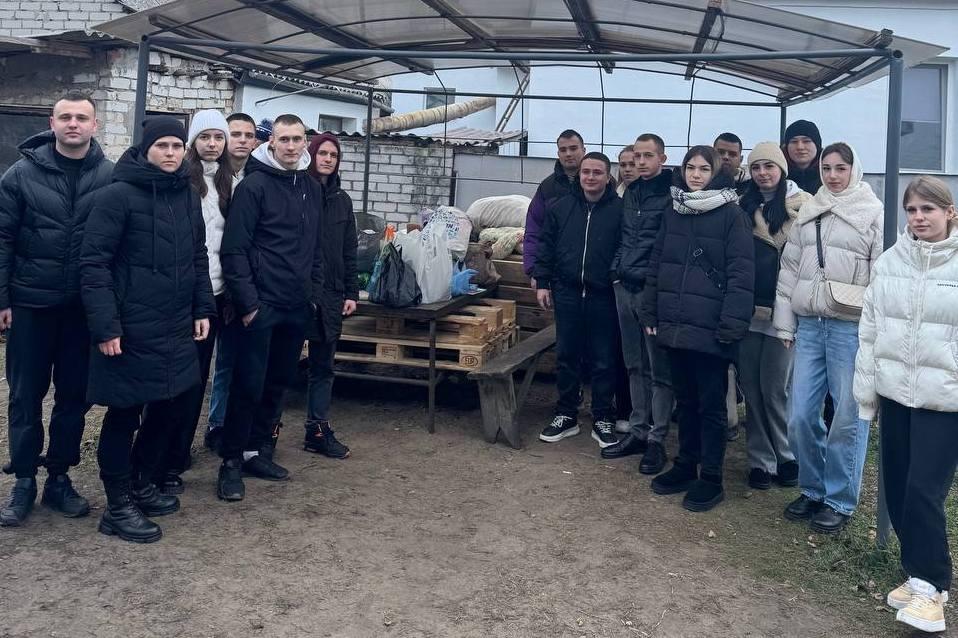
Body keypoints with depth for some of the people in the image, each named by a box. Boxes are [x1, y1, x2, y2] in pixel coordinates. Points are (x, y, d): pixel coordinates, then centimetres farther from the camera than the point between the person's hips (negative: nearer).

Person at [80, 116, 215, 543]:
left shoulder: (188, 197, 11)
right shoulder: (118, 196, -11)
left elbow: (199, 257, 18)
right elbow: (93, 263, -14)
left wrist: (203, 308, 11)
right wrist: (105, 325, -19)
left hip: (177, 330, 7)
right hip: (131, 332, -7)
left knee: (168, 407, 15)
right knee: (124, 415, 3)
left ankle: (141, 485, 33)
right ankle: (118, 507, 17)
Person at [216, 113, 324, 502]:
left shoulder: (312, 188, 12)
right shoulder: (254, 186, -7)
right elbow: (234, 249, -12)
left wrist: (314, 294, 12)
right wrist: (247, 302, -16)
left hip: (297, 308, 6)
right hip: (261, 305, -6)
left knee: (278, 383, 13)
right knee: (249, 384, -3)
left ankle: (258, 451, 26)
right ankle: (232, 462, 9)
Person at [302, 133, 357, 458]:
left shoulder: (342, 200, 12)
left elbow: (349, 251, 13)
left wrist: (351, 292, 8)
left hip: (331, 294, 5)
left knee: (323, 365, 10)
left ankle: (318, 430, 18)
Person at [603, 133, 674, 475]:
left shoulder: (672, 194, -8)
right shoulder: (630, 193, 15)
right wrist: (617, 268, 15)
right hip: (626, 288, 7)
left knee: (659, 369, 0)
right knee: (635, 366, 14)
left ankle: (656, 439, 8)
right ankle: (637, 431, 23)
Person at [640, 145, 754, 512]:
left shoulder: (731, 215, -6)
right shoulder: (672, 213, 11)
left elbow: (740, 274, -11)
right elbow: (657, 264, 13)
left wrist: (732, 325, -18)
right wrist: (650, 312, 8)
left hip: (709, 328, -5)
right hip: (675, 325, 5)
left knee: (711, 404, 4)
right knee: (685, 398, 16)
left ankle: (711, 478, 15)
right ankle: (685, 465, 29)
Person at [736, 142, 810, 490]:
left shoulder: (802, 204, -3)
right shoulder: (743, 206, 10)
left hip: (782, 309, -4)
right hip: (747, 309, 4)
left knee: (774, 388, 0)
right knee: (751, 387, 7)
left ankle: (788, 456, 20)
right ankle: (760, 460, 19)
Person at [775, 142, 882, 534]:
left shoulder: (873, 213, -1)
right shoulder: (808, 212, 13)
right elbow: (789, 269, 14)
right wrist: (785, 323, 9)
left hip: (851, 328, -4)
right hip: (809, 325, 4)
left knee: (848, 417, 1)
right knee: (800, 416, 6)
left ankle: (839, 500, 16)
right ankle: (813, 489, 25)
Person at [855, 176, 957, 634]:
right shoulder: (889, 262, 5)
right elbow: (870, 329, 8)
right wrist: (866, 391, 8)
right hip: (895, 393, 4)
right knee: (896, 490, 10)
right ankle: (920, 573, 28)